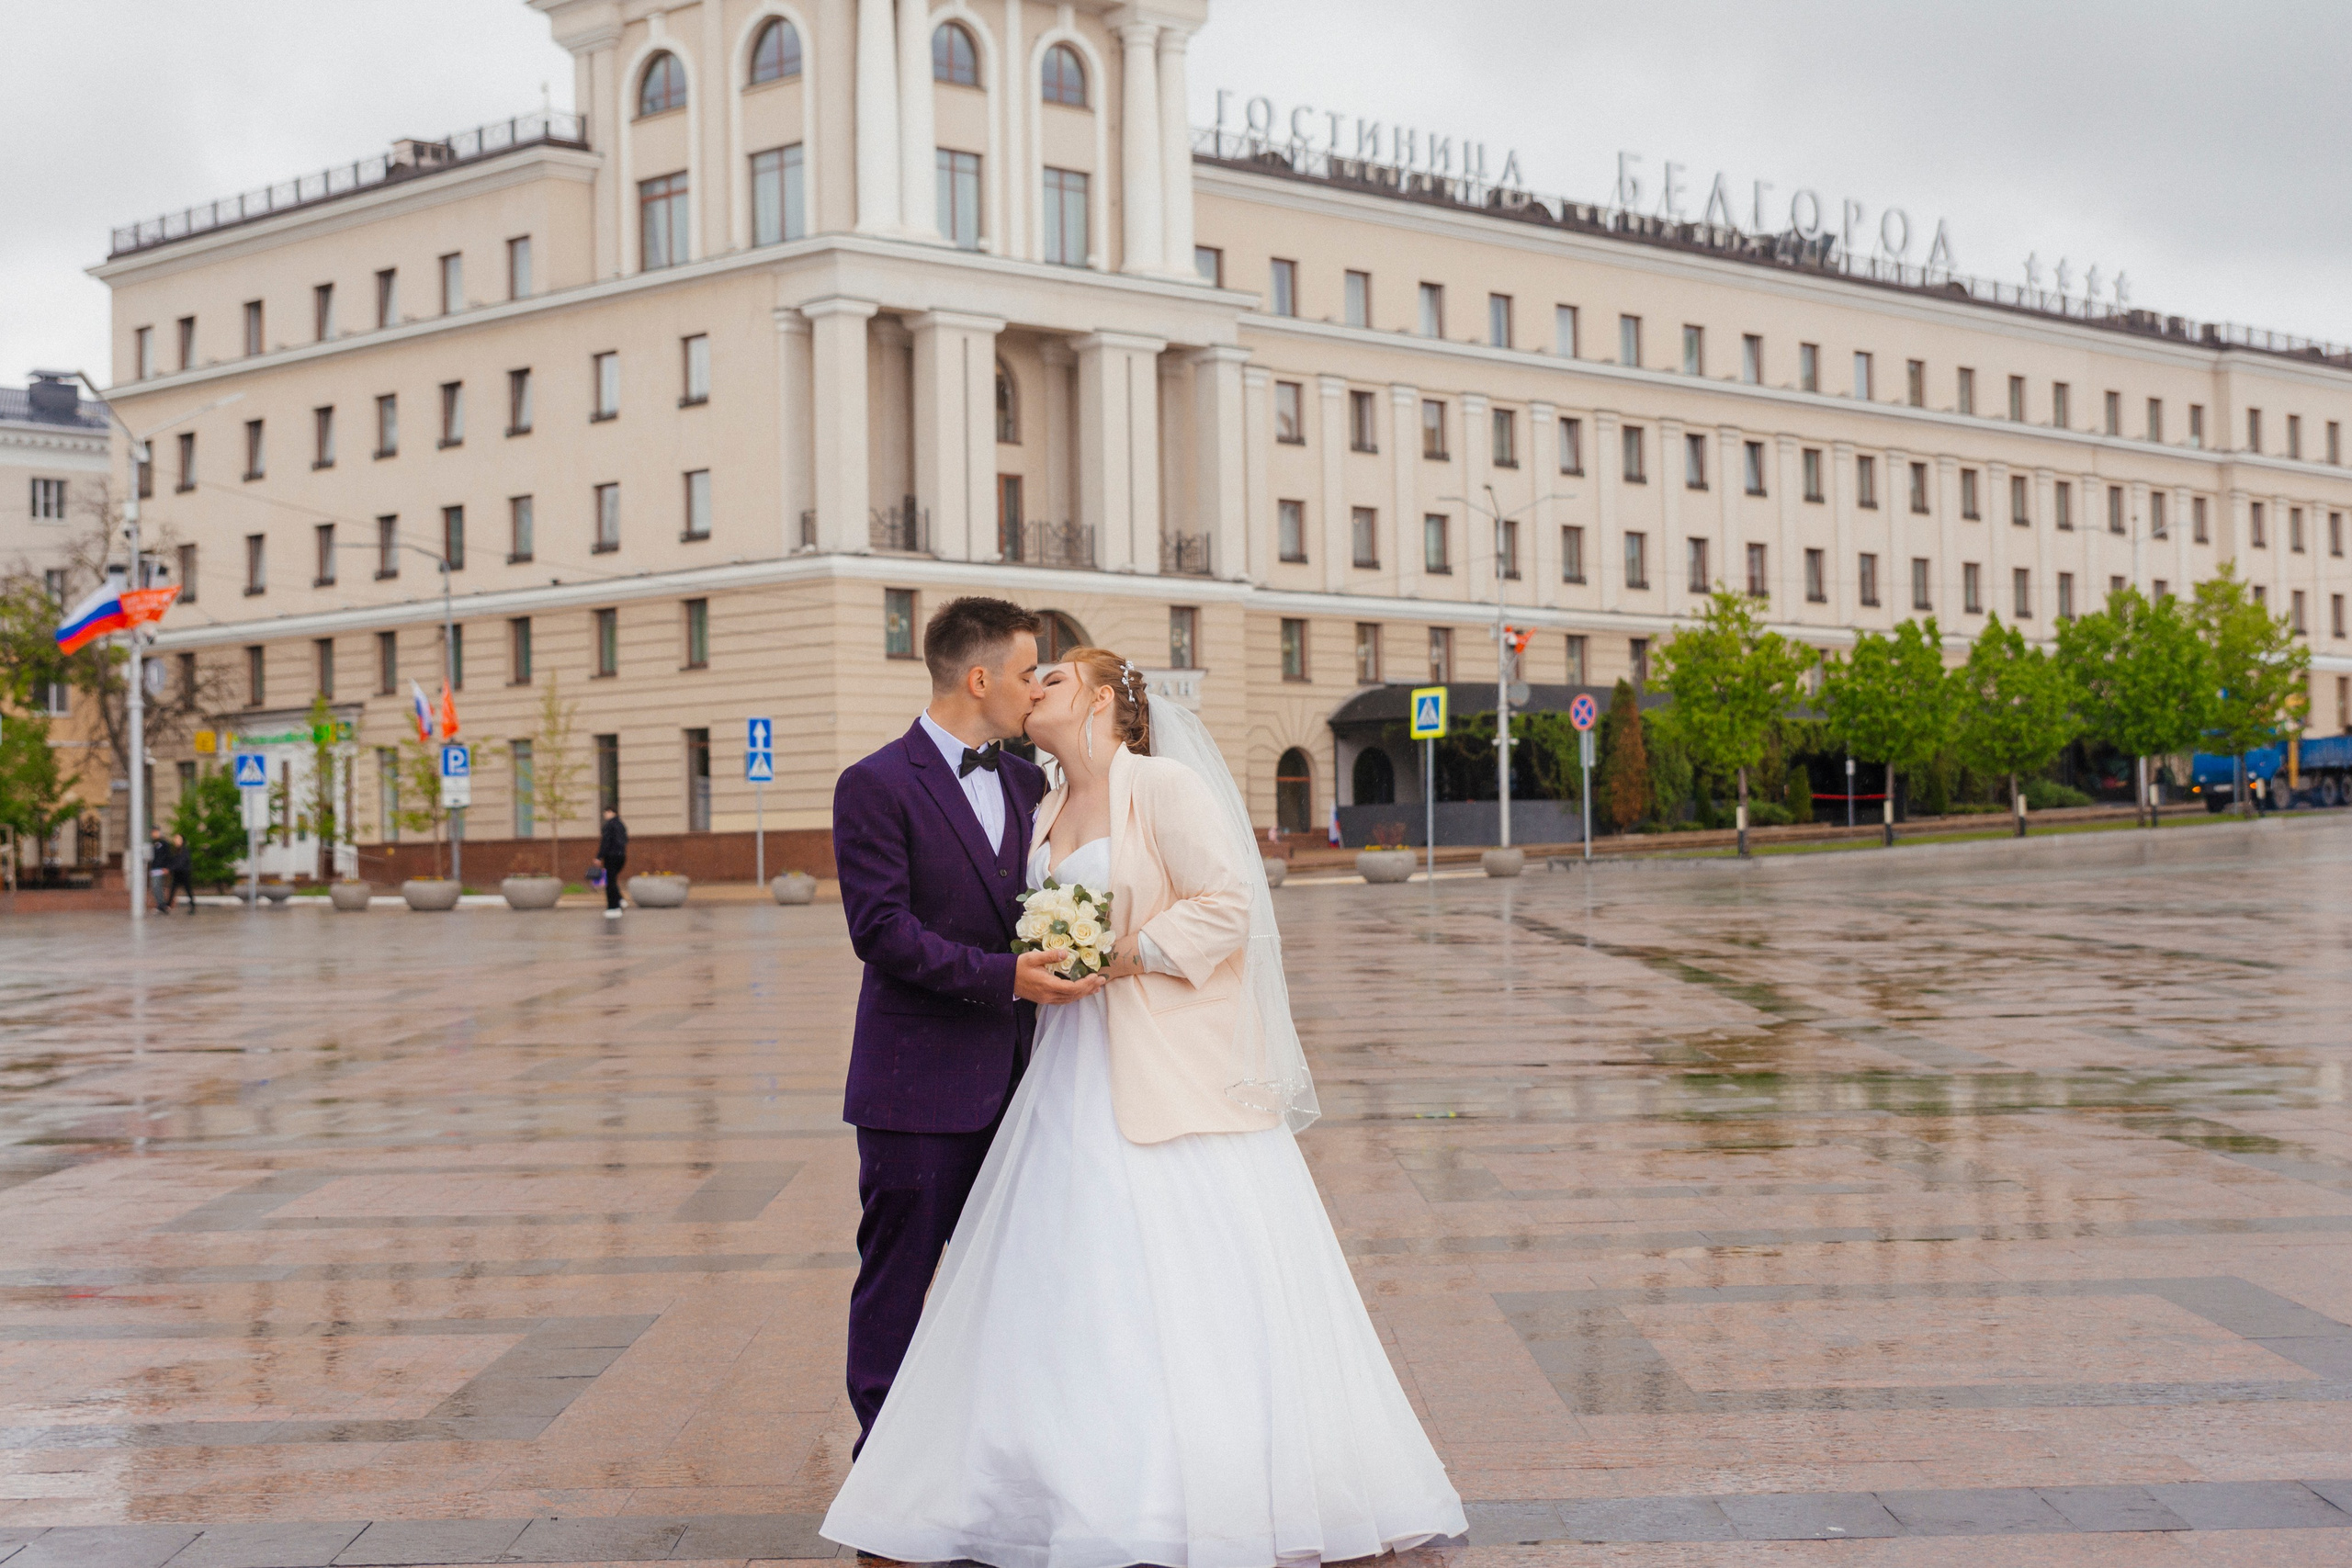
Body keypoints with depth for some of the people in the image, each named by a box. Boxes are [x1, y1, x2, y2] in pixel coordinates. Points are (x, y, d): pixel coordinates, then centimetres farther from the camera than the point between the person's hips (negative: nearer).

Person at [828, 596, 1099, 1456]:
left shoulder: (1027, 783, 13)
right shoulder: (876, 786, -9)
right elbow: (880, 927, -17)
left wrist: (1065, 965, 2)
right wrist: (1003, 976, -23)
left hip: (1013, 1080, 7)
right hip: (919, 1087, -7)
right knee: (897, 1276, 2)